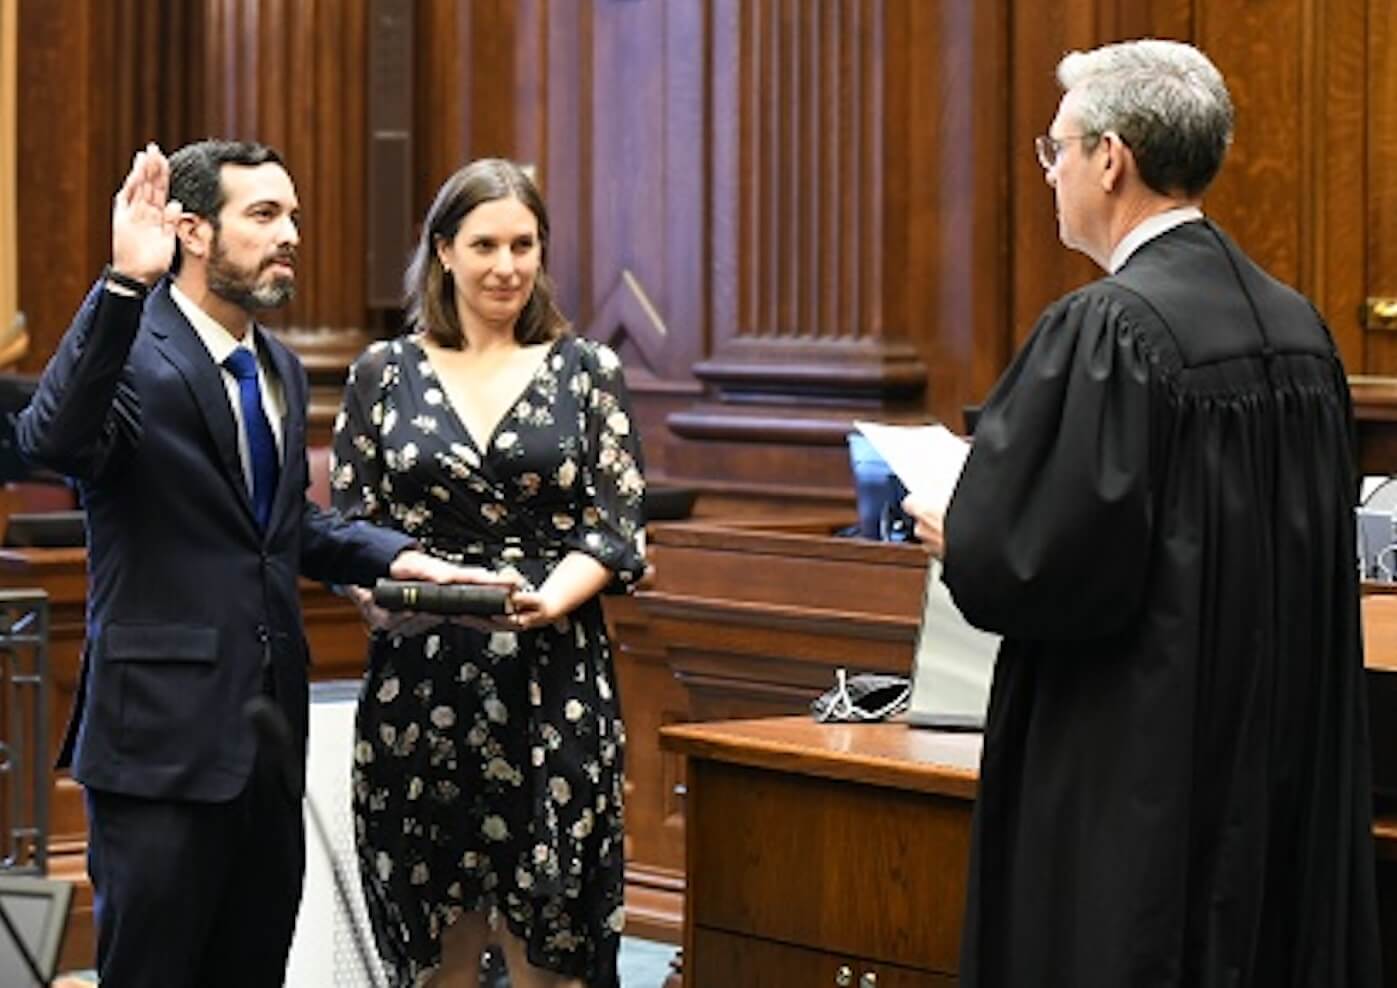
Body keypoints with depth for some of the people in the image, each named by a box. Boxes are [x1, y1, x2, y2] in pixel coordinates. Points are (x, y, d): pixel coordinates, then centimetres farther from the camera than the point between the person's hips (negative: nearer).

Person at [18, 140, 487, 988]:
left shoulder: (282, 369, 14)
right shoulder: (129, 353, -11)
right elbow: (55, 441, -33)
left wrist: (397, 558, 7)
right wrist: (125, 285, -41)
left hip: (270, 727, 8)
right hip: (166, 731, -8)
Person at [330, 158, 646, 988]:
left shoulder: (588, 372, 6)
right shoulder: (386, 373, 8)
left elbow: (617, 530, 1)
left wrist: (550, 599, -18)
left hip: (553, 679, -1)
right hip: (421, 682, 1)